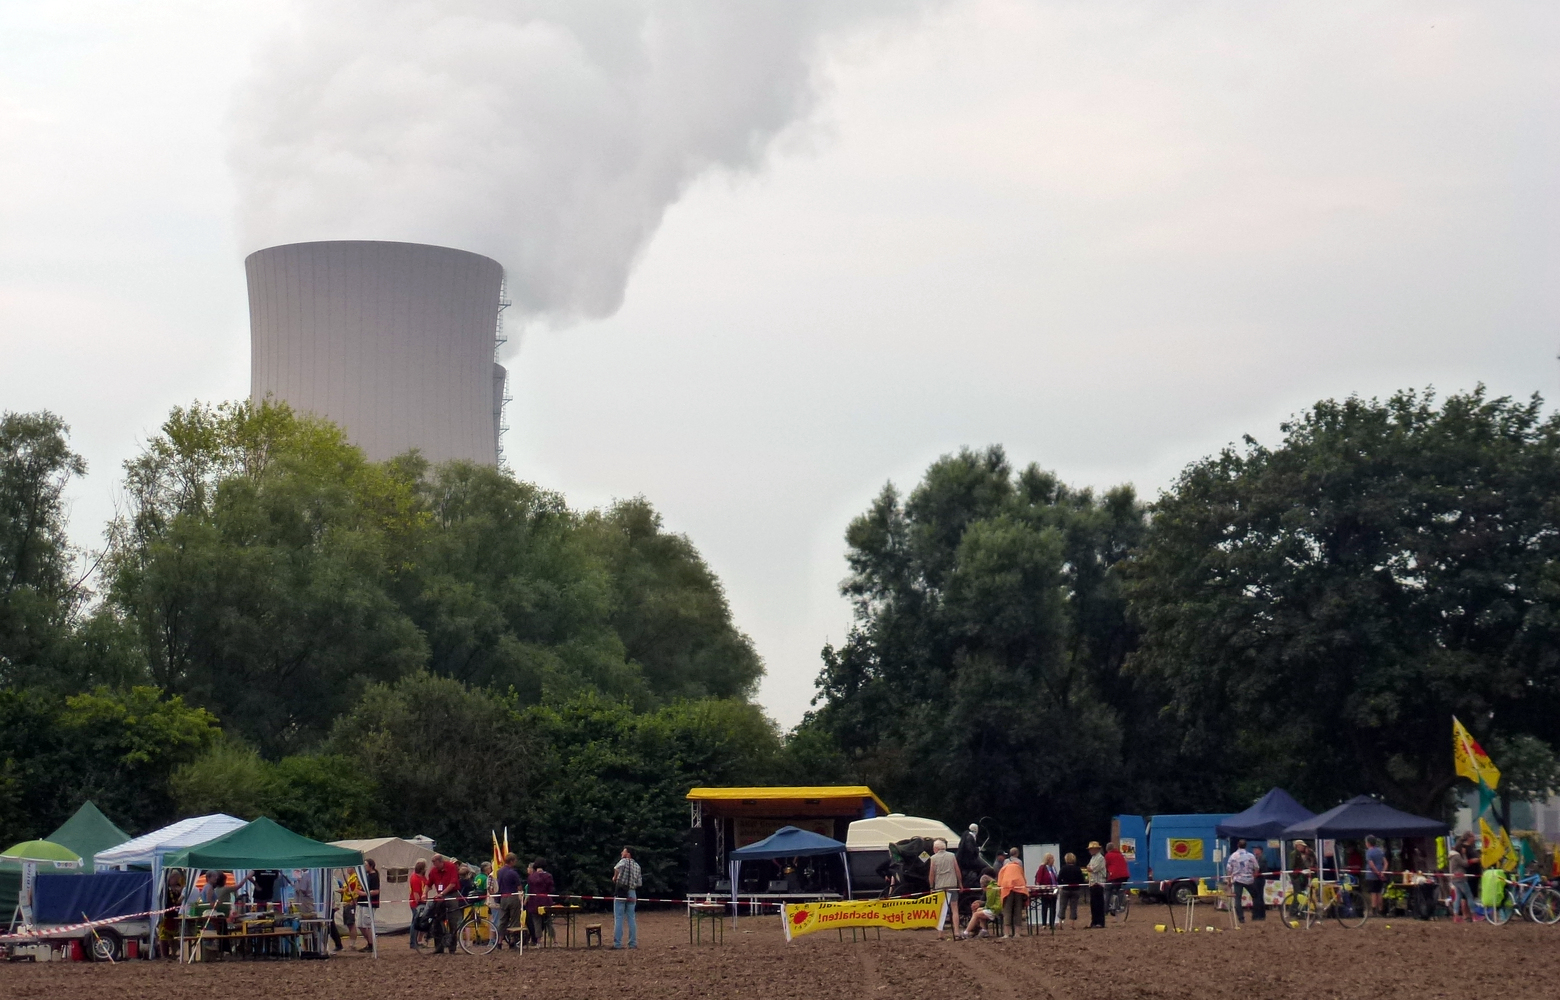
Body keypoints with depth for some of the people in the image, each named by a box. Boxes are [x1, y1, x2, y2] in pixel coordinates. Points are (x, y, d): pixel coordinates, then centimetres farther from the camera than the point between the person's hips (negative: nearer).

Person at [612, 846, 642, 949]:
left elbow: (617, 868, -27)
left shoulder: (624, 861, -3)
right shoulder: (637, 865, 14)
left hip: (621, 892, -5)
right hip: (632, 893, 5)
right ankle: (633, 943, 7)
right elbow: (640, 883, 13)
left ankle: (617, 943, -7)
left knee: (618, 918, -3)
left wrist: (615, 877, -11)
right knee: (631, 918, 9)